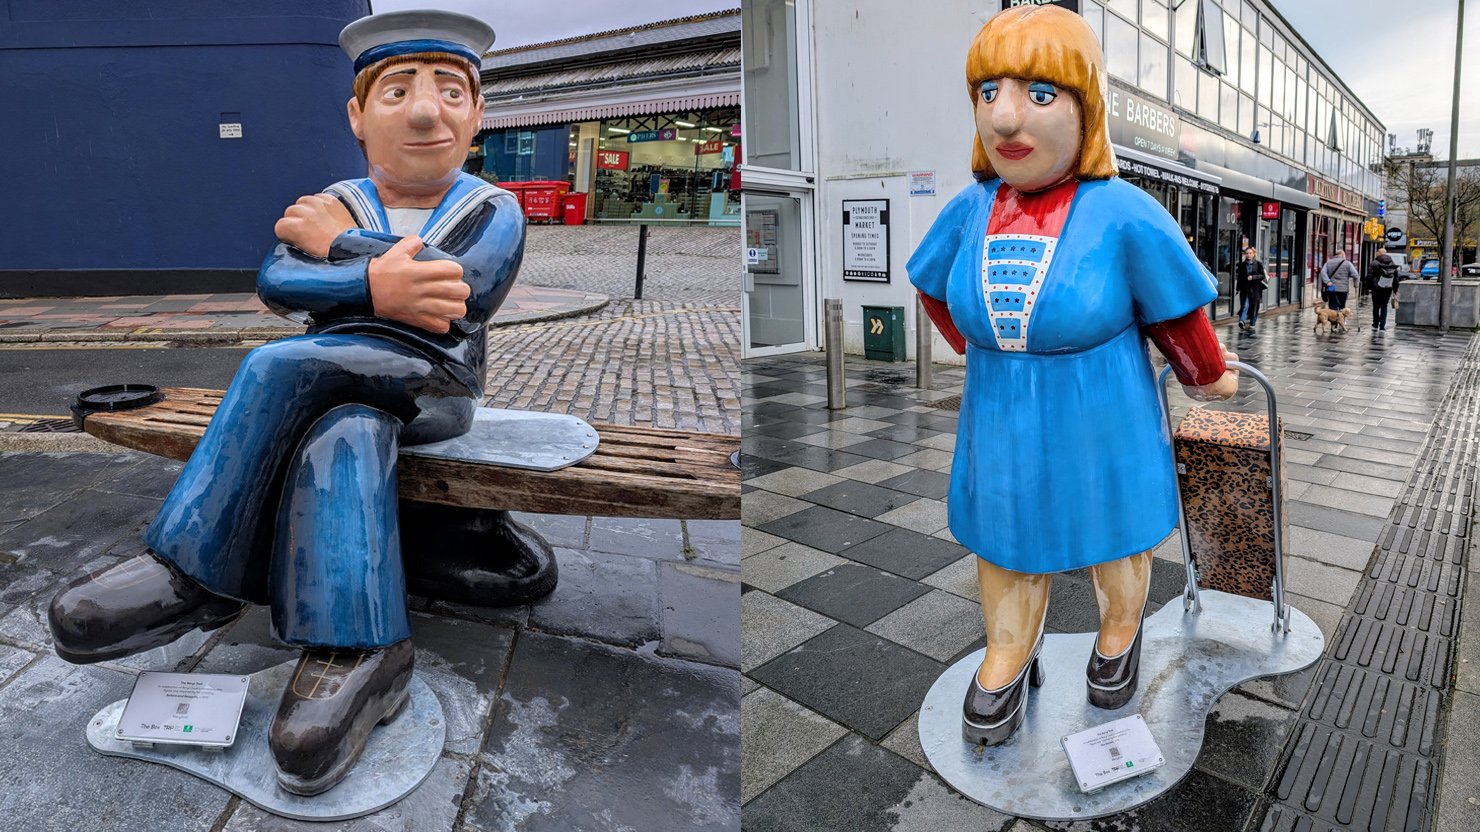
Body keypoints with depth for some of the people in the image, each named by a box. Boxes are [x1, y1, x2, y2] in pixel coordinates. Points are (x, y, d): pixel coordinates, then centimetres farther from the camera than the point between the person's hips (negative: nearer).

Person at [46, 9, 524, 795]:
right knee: (342, 443, -33)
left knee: (281, 366, -29)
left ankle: (201, 574, -22)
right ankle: (355, 651, -34)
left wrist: (341, 245, -12)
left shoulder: (494, 212, 0)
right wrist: (375, 285, -32)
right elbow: (275, 283, -12)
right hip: (332, 394, 3)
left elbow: (463, 292, -22)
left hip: (429, 392, -3)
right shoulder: (325, 207, 8)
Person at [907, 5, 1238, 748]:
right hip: (1002, 426, 3)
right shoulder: (970, 210, -9)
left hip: (1101, 425, -2)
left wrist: (1207, 379, 9)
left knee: (1114, 542, 21)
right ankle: (1008, 660, 39)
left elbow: (1177, 315, -5)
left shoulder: (1123, 216, -21)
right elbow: (934, 288, 12)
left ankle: (1120, 634, 50)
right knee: (1005, 543, 16)